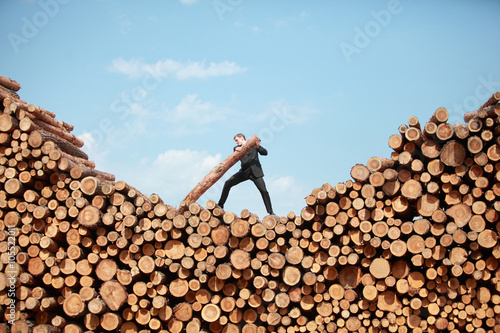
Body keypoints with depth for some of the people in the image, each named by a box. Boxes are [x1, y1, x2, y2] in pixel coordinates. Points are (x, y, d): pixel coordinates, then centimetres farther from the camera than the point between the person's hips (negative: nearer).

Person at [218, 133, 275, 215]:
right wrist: (236, 149, -28)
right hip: (244, 171, 3)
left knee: (263, 191, -12)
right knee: (228, 183, -9)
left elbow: (265, 153, 1)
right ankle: (220, 205, 2)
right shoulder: (238, 148, 15)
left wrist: (258, 147, -19)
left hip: (255, 171, -2)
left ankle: (270, 212, -4)